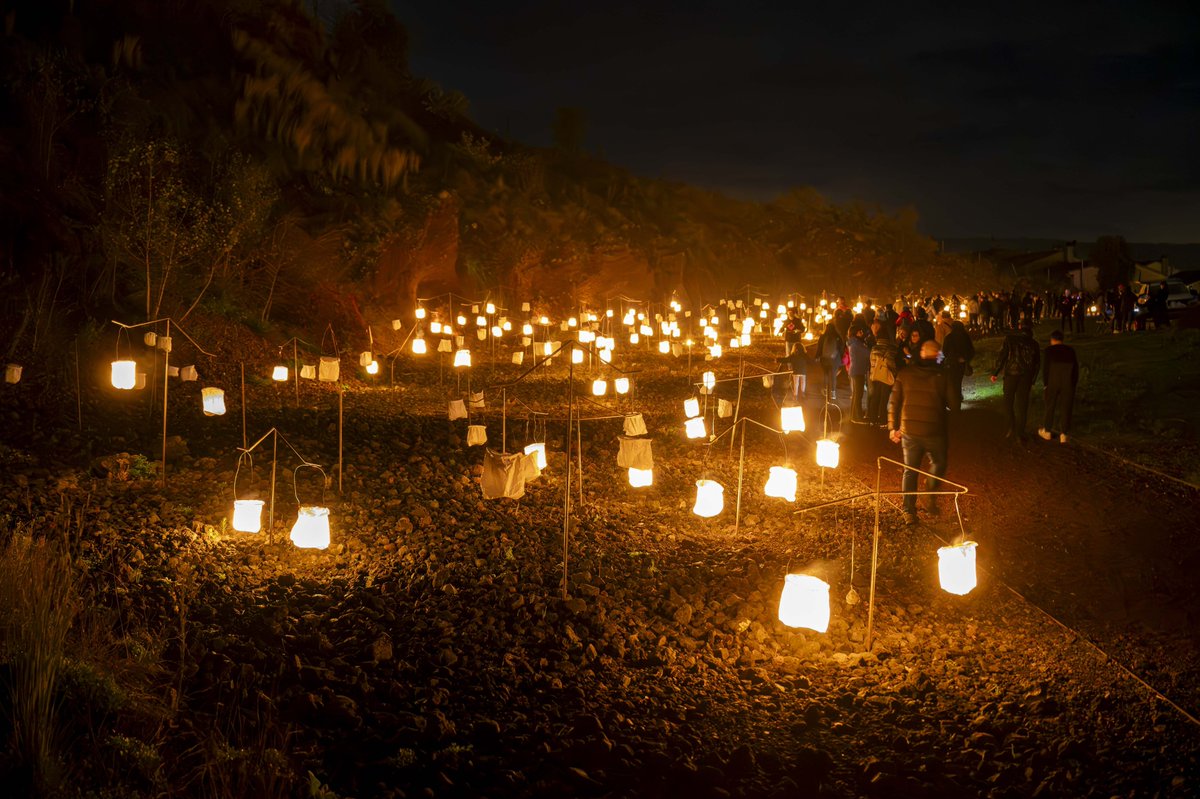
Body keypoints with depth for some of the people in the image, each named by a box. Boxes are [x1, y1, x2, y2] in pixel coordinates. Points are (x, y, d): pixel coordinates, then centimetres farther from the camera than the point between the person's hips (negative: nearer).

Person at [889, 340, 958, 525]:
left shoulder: (905, 374, 0)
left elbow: (895, 402, 0)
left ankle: (909, 510, 5)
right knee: (938, 464, 22)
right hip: (934, 432, -2)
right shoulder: (941, 377, -7)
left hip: (909, 431, 2)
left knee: (910, 470, 10)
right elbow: (953, 405, -4)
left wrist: (894, 427, 8)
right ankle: (931, 497, 6)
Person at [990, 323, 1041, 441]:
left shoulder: (1009, 339, -3)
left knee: (1008, 402, 12)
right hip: (1026, 377, 2)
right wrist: (1032, 381, 17)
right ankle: (1020, 433, 8)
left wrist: (995, 373, 0)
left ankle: (1011, 428, 5)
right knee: (1022, 404, 7)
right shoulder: (1033, 344, 5)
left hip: (1011, 374, -2)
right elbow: (1036, 363, 9)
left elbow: (1002, 356, -7)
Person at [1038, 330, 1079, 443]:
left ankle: (1046, 431, 25)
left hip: (1052, 383, -2)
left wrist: (1045, 384, 1)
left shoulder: (1049, 350, -6)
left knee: (1049, 407, 13)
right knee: (1065, 409, 8)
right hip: (1068, 385, 2)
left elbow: (1045, 368, -8)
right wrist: (1073, 384, 12)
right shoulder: (1071, 351, 3)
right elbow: (1076, 369, 6)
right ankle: (1063, 434, 11)